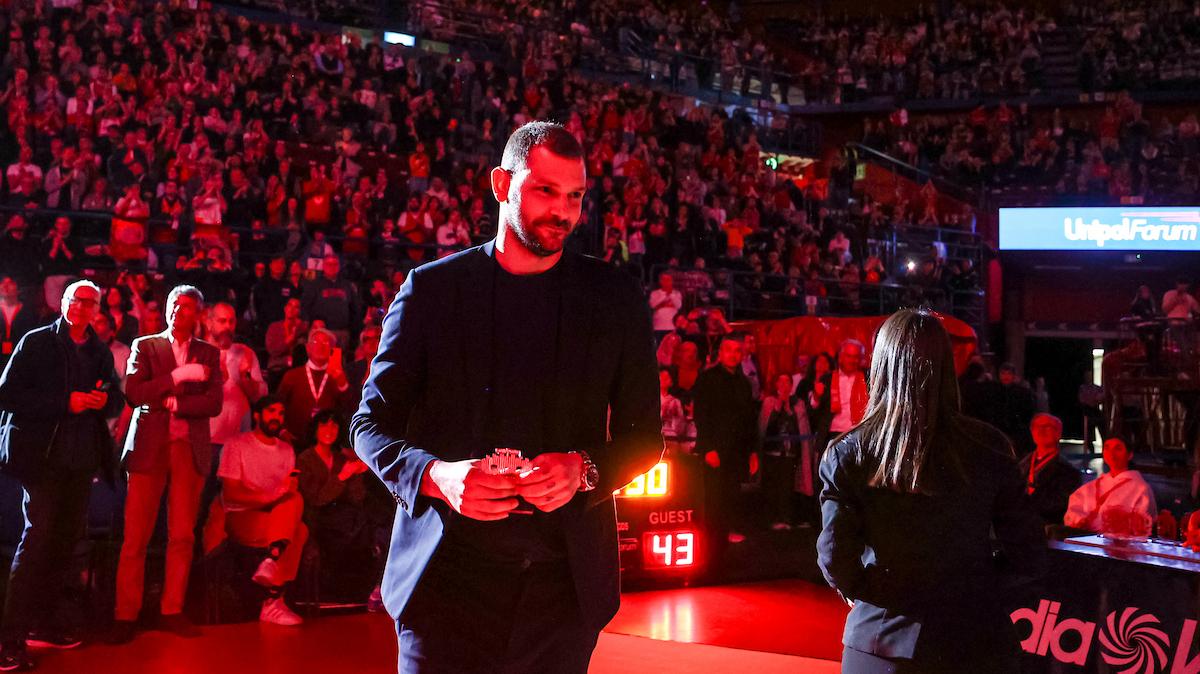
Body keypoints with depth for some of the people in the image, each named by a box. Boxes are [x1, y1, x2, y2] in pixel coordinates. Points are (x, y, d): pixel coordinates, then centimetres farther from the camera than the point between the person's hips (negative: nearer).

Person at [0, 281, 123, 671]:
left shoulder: (101, 354, 14)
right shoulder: (37, 343, -1)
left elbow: (117, 401, 20)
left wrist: (104, 400, -5)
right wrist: (65, 403, -16)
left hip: (82, 460, 6)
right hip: (43, 456, -6)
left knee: (66, 540, 8)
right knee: (38, 537, -13)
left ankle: (41, 624, 19)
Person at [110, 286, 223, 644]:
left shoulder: (209, 354, 13)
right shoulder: (144, 346, 9)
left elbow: (214, 403, 2)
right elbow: (133, 392, -5)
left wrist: (174, 403, -9)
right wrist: (179, 376, -13)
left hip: (191, 449, 2)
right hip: (149, 447, -2)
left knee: (182, 535, 0)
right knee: (136, 536, -5)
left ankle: (172, 611, 7)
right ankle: (126, 615, -3)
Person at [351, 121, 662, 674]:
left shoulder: (616, 300, 6)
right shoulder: (430, 288, 3)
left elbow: (643, 436, 9)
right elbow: (371, 424, 4)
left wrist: (584, 469, -13)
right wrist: (435, 475, -17)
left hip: (565, 583, 2)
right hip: (448, 575, -1)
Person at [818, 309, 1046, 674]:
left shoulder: (846, 454, -8)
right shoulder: (988, 448, -7)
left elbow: (834, 558, -12)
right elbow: (1030, 558, -4)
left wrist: (861, 592, 8)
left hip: (882, 639, 0)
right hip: (975, 640, 1)